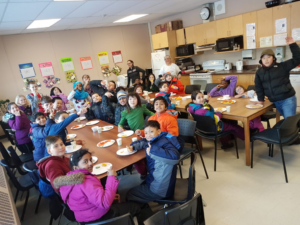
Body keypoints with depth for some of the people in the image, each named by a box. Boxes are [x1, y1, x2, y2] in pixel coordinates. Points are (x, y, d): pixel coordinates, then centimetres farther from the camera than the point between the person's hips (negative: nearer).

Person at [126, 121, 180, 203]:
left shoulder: (164, 143, -26)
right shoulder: (151, 140, 1)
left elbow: (175, 157, -46)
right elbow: (141, 142, 24)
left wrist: (153, 150, -37)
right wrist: (132, 147, 2)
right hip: (153, 179, 9)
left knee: (130, 195, 8)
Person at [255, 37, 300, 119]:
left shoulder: (282, 66, -2)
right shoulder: (259, 72, 7)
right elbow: (258, 87, 13)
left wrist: (293, 45, -14)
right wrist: (261, 100, 10)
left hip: (288, 99, -4)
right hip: (275, 102, 4)